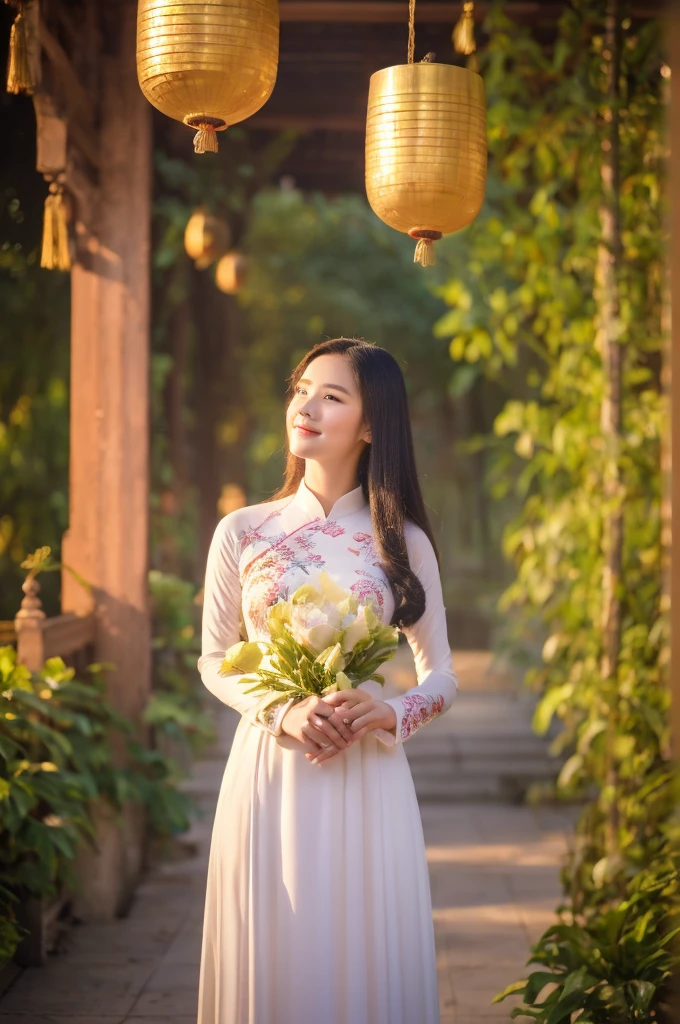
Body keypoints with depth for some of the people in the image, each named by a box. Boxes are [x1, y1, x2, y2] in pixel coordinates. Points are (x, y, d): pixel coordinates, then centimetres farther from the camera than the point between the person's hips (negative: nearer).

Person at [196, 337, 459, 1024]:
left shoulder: (402, 542, 3)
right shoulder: (242, 532, 3)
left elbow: (441, 678, 7)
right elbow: (214, 661, 9)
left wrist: (389, 713, -14)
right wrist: (281, 711, -9)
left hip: (366, 777, 0)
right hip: (268, 771, 0)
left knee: (365, 962, 2)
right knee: (270, 961, 4)